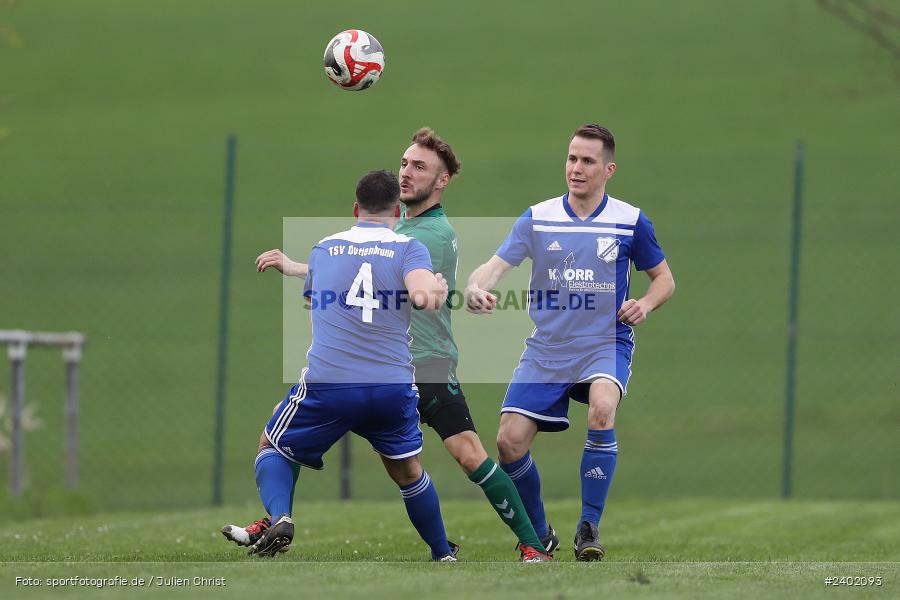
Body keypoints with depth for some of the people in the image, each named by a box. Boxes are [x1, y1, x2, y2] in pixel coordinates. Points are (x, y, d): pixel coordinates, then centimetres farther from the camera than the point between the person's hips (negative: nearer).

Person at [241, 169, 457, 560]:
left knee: (272, 450, 18)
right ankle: (443, 554, 33)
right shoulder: (407, 248, 4)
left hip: (326, 382, 0)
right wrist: (438, 286, 7)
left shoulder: (323, 249, 13)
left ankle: (279, 518, -8)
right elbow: (422, 293, -15)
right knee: (407, 471, 23)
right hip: (393, 386, 0)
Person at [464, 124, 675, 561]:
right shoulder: (536, 218, 0)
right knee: (510, 441, -7)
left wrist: (644, 305, -12)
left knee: (602, 410, -33)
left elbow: (663, 278, 10)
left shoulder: (630, 221, -2)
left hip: (605, 344, -2)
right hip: (547, 349, 3)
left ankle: (589, 528, -21)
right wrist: (475, 286, -33)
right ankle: (539, 534, 19)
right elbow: (498, 264, -10)